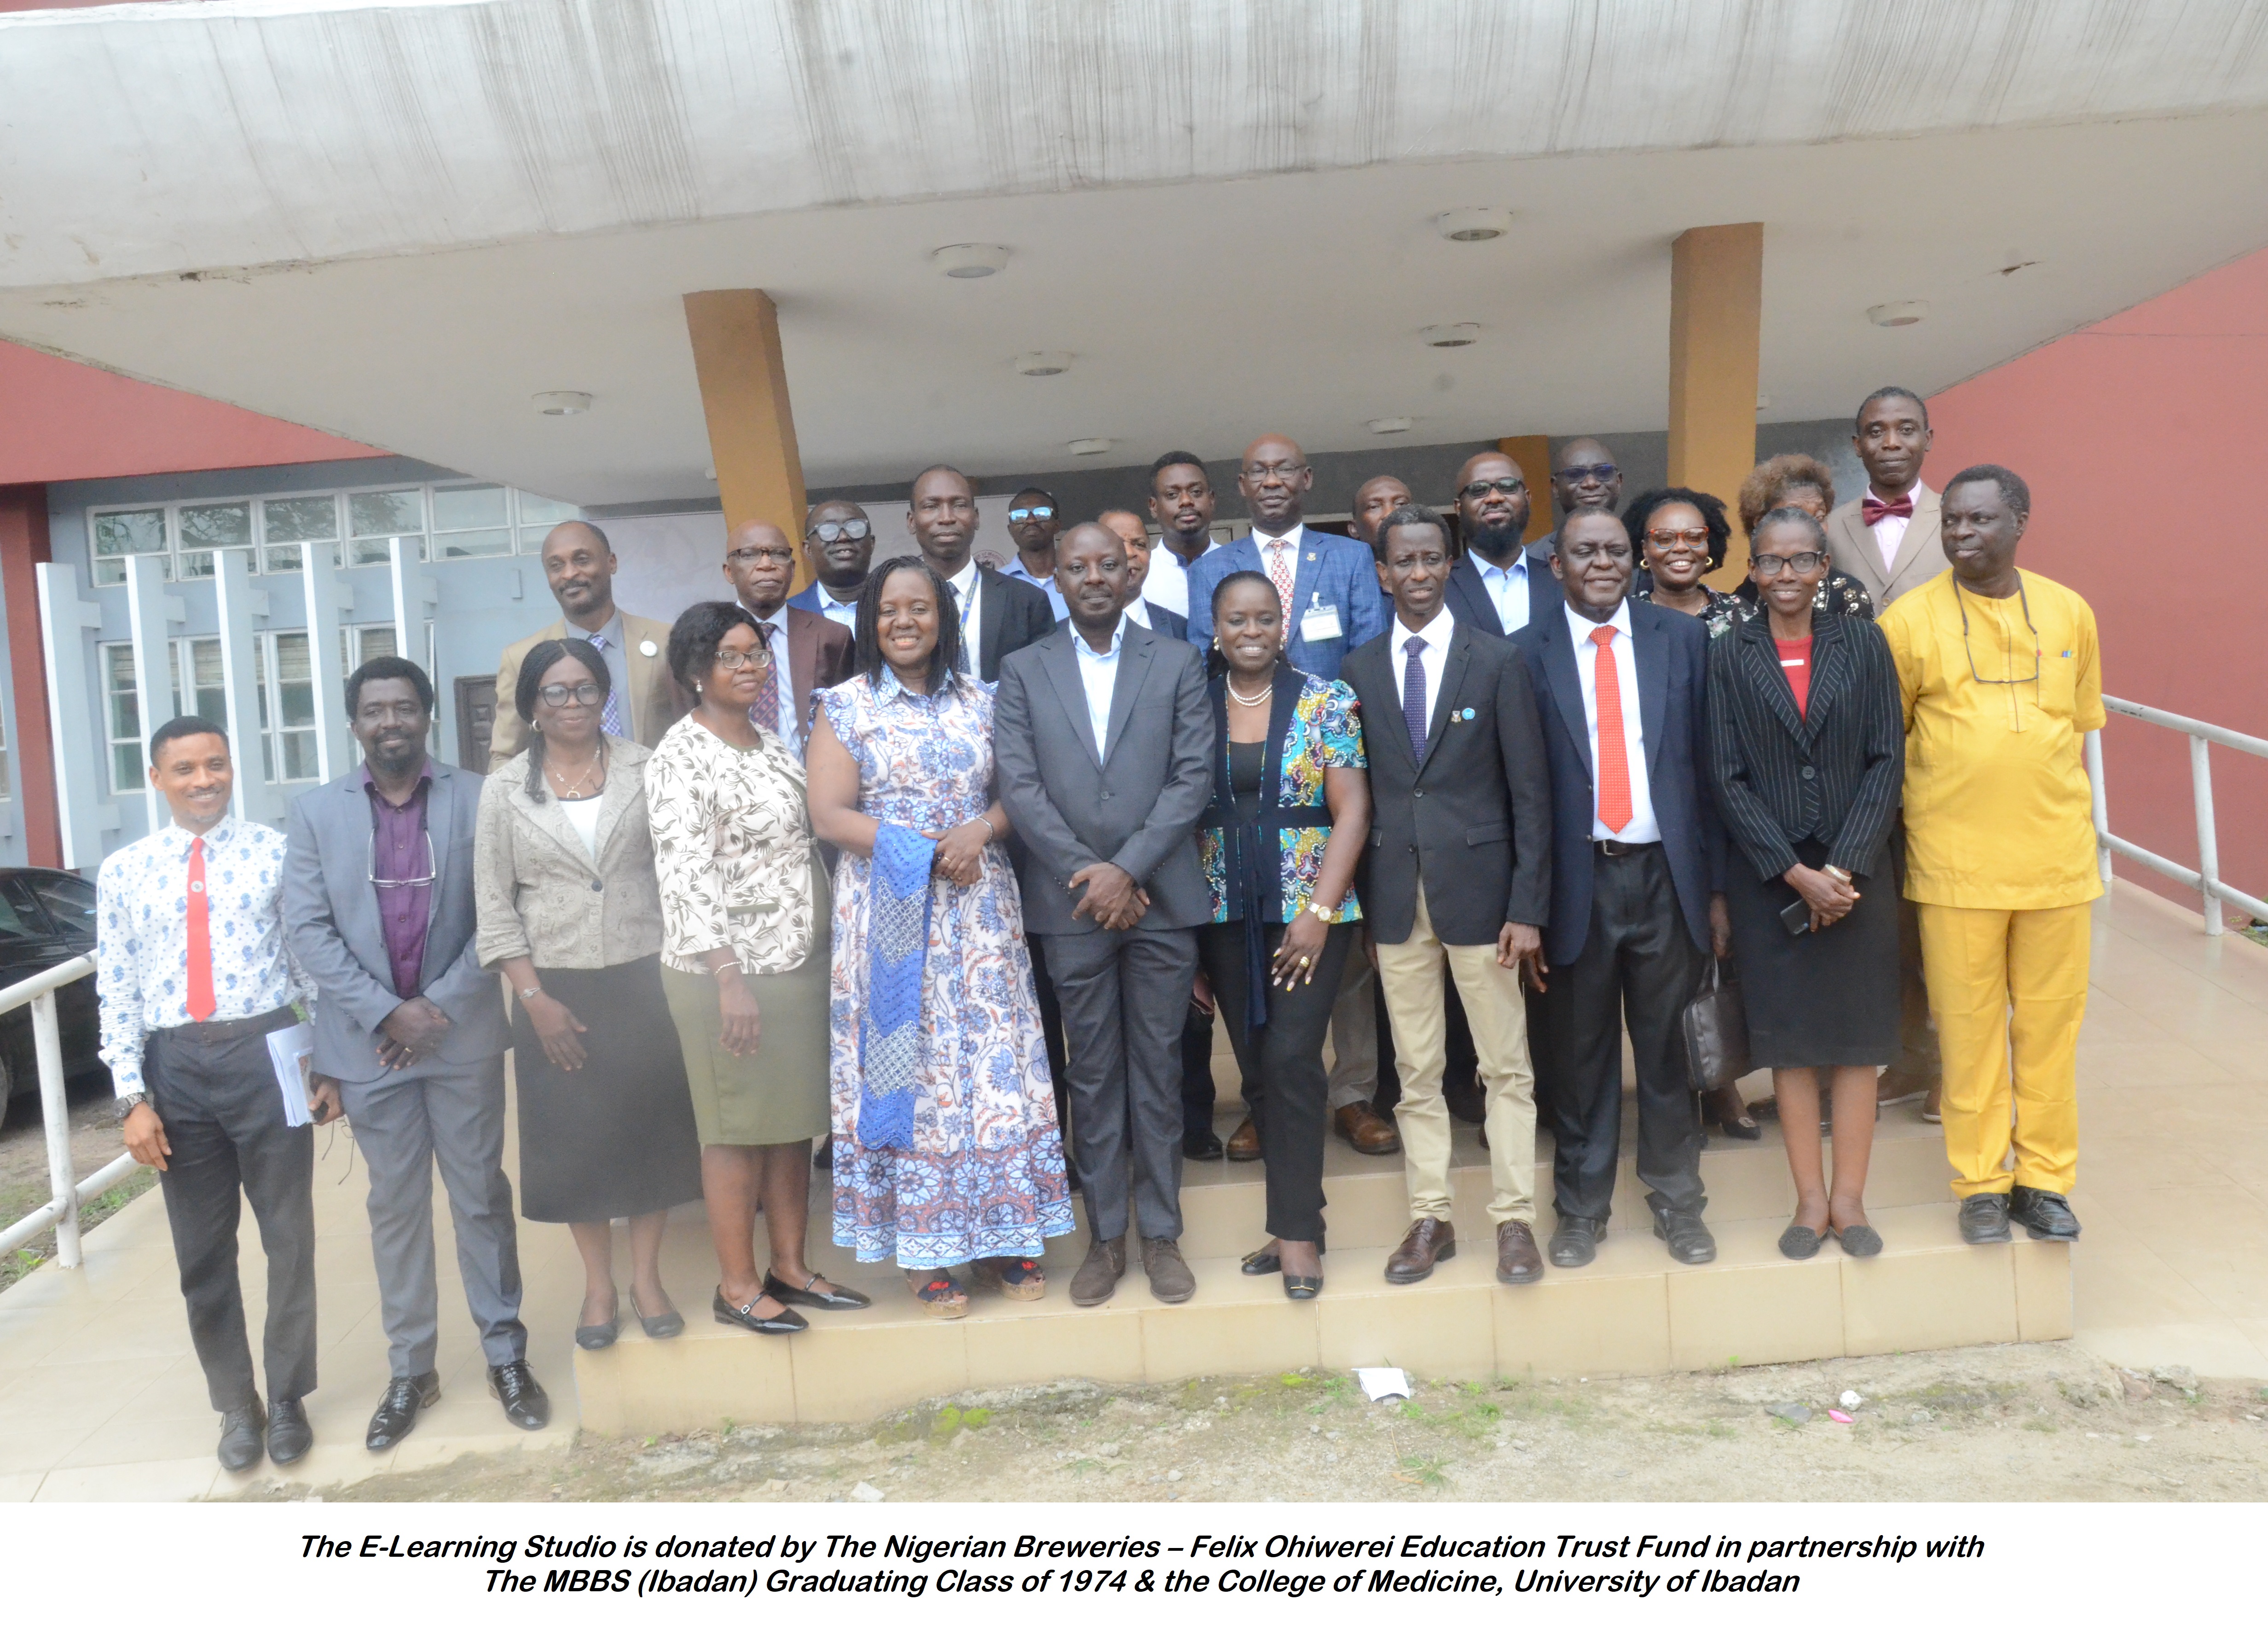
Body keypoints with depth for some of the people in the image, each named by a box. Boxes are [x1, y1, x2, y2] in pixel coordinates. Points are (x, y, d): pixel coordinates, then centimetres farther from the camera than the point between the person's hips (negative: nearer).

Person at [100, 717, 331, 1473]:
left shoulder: (277, 854, -2)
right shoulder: (123, 872, 4)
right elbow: (116, 993, 3)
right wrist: (133, 1099, -3)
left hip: (267, 1056, -2)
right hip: (175, 1068, 2)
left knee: (289, 1237, 8)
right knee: (203, 1253, 12)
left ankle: (287, 1397, 27)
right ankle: (236, 1405, 29)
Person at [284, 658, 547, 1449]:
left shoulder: (475, 799, -2)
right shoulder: (317, 812, 3)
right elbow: (308, 929, -2)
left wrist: (442, 1005, -12)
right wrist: (386, 1013, -12)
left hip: (464, 1036, -1)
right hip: (368, 1045, 1)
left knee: (482, 1198, 8)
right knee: (395, 1208, 10)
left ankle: (506, 1354, 20)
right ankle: (409, 1370, 20)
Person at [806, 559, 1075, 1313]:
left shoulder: (980, 702, 10)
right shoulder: (846, 706, 1)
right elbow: (830, 815, -6)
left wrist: (979, 831, -13)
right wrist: (928, 850, -14)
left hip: (979, 911, 3)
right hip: (890, 916, -2)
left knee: (992, 1061, 3)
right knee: (904, 1062, 1)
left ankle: (998, 1238, 15)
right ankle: (923, 1253, 9)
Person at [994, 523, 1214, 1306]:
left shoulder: (1178, 663, 6)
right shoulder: (1023, 671, 7)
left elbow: (1193, 777, -2)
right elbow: (1019, 785, -2)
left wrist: (1129, 868, -12)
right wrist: (1086, 873, -11)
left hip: (1161, 897, 0)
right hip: (1071, 902, 0)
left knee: (1157, 1072, 7)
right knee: (1093, 1077, 7)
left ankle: (1161, 1234, 18)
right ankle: (1106, 1237, 18)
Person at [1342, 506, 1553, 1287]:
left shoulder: (1497, 660, -2)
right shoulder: (1358, 669, 5)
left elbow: (1530, 792, -4)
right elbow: (1355, 790, 6)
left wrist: (1527, 907, -9)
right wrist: (1355, 902, 1)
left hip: (1479, 886, -2)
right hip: (1395, 894, 2)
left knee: (1506, 1067, 5)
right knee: (1415, 1073, 10)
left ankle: (1514, 1218, 16)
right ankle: (1429, 1218, 20)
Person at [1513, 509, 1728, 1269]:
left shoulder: (1683, 638, 4)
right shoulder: (1528, 653, 0)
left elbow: (1708, 766, 5)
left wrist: (1717, 886, 3)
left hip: (1665, 873, 1)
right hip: (1578, 878, -1)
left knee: (1665, 1048, 11)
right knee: (1582, 1054, 9)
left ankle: (1676, 1201, 26)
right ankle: (1581, 1207, 24)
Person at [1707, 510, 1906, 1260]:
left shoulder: (1862, 643, 3)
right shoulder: (1728, 655, 0)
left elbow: (1887, 759, -1)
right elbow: (1729, 779, -4)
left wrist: (1845, 866, -11)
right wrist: (1797, 873, -10)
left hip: (1856, 869, 1)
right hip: (1767, 876, -1)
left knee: (1858, 1031, 4)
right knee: (1788, 1035, 5)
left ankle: (1849, 1197, 15)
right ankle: (1810, 1199, 14)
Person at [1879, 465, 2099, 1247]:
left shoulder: (2069, 613, 6)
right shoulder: (1909, 620, -3)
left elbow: (2079, 726, 13)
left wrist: (2054, 806, 8)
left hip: (2057, 858, 2)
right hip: (1956, 864, -2)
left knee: (2051, 1022, 9)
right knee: (1969, 1027, 5)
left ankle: (2044, 1177, 22)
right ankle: (1980, 1184, 17)